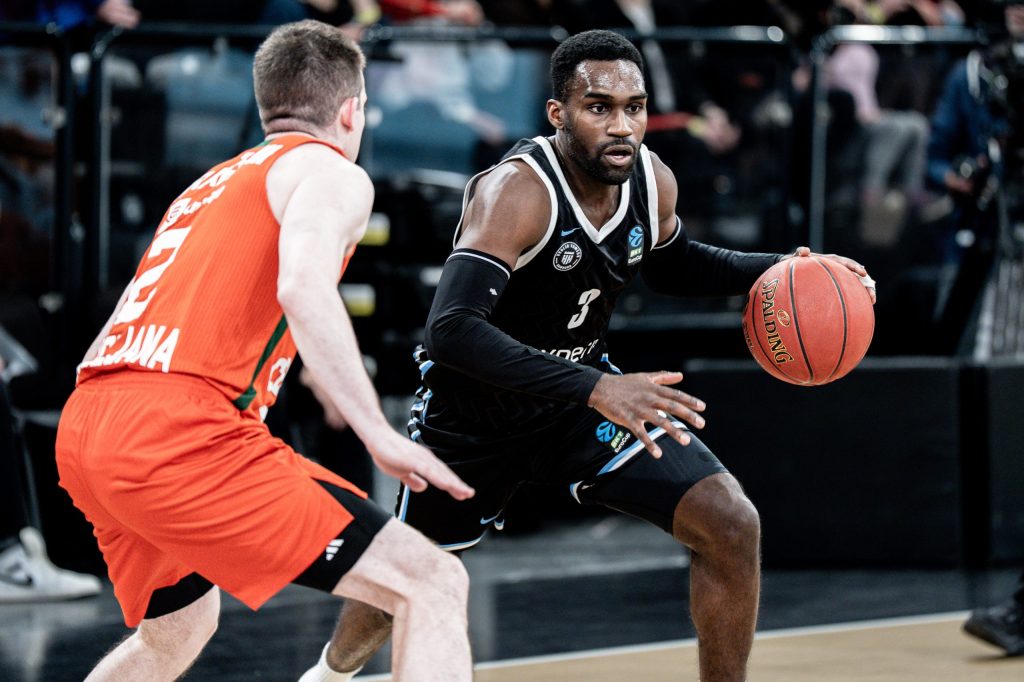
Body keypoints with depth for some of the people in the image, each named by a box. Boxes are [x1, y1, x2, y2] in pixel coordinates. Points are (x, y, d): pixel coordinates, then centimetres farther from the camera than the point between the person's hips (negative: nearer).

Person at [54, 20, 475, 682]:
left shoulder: (211, 184, 30)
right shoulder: (331, 172, 5)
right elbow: (305, 291, -15)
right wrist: (381, 436, -18)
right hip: (178, 431, -9)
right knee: (433, 584, -9)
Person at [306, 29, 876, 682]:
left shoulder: (653, 181, -12)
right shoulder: (517, 191, -32)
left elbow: (674, 266, 13)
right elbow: (451, 330, -43)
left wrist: (776, 270, -5)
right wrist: (595, 389, -52)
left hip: (581, 393, 5)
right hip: (476, 408, -4)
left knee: (732, 526, -13)